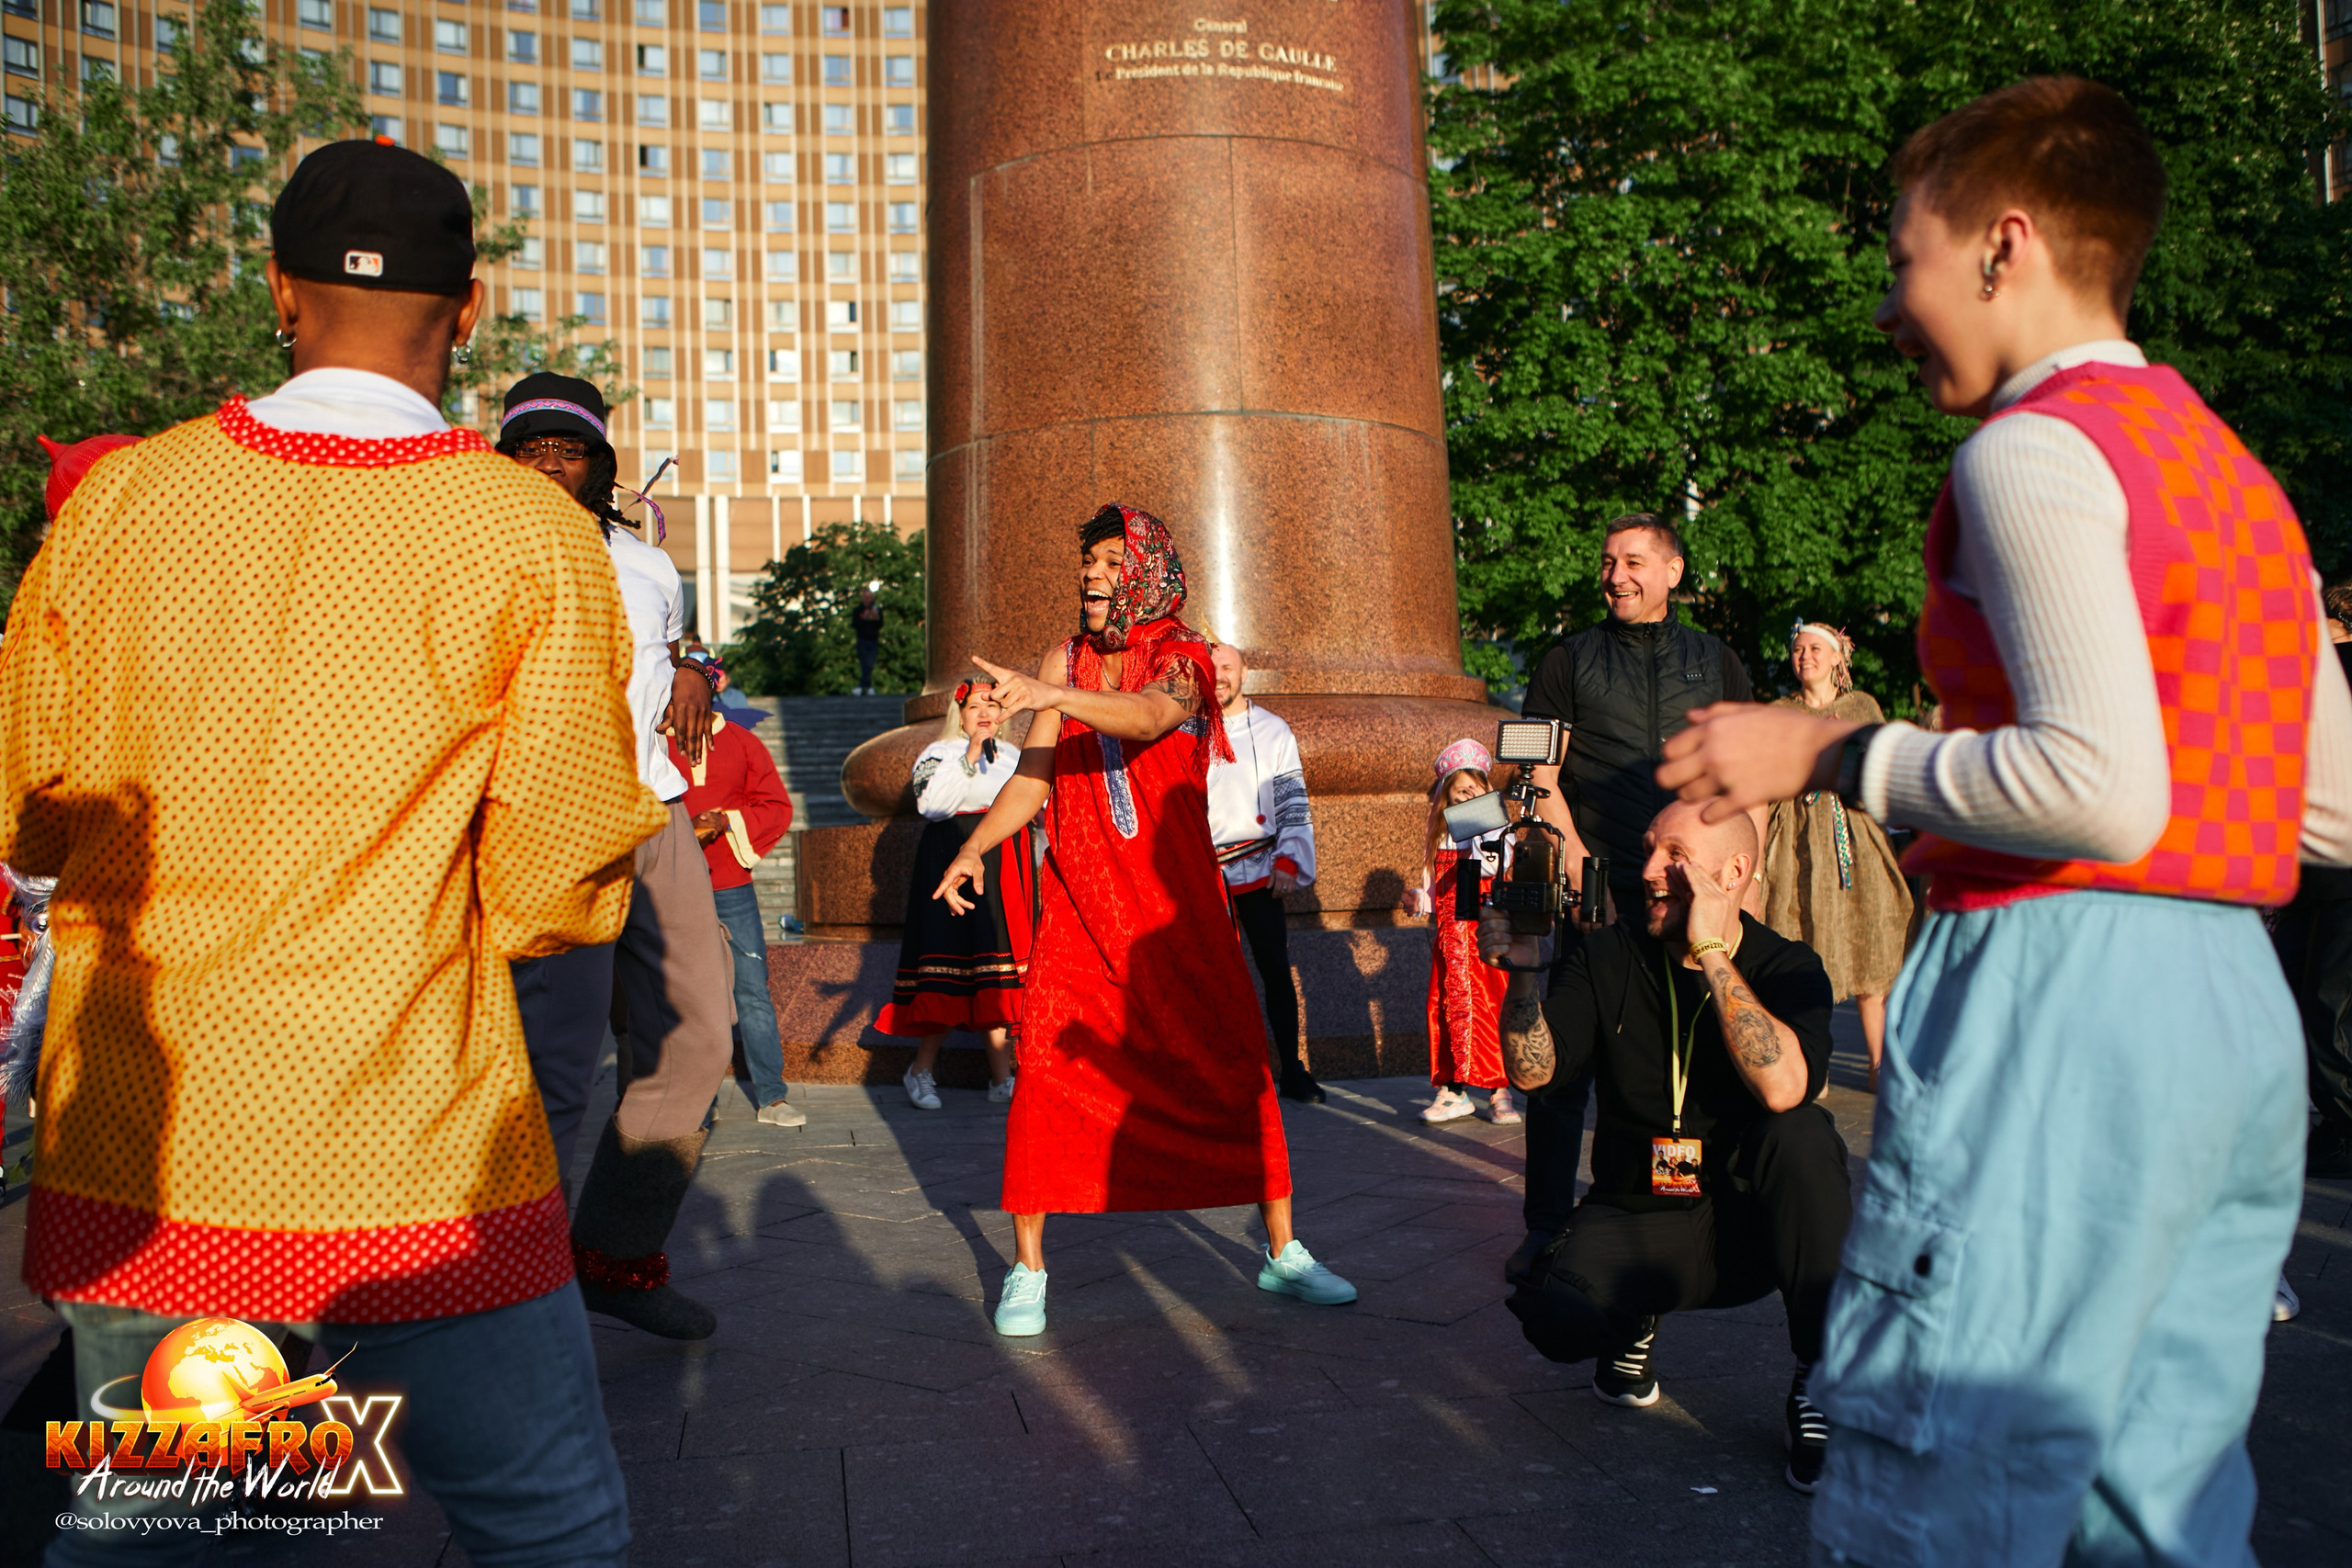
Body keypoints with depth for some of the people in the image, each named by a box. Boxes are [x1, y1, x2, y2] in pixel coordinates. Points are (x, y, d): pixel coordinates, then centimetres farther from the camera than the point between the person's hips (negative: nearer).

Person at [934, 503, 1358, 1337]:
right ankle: (1027, 1269, 3)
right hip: (1080, 901, 2)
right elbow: (1033, 777, 5)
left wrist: (1050, 696, -42)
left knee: (1239, 1065, 0)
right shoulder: (1063, 660, 8)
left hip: (1177, 901, -2)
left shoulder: (1183, 657, -3)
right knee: (1045, 1067, -10)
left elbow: (1148, 715, -27)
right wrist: (973, 847, -9)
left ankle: (1282, 1251, 17)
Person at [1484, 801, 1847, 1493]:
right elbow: (1532, 1070, -10)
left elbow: (1784, 1088, -29)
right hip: (1636, 1220, 1)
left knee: (1803, 1136, -32)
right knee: (1556, 1319, -27)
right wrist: (1522, 970, -26)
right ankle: (1635, 1318, 13)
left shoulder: (1788, 968, -8)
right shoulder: (1608, 956, -1)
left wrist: (1710, 953, -30)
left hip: (1751, 1223, -1)